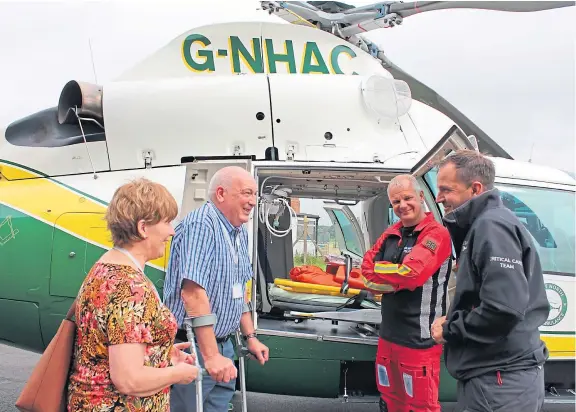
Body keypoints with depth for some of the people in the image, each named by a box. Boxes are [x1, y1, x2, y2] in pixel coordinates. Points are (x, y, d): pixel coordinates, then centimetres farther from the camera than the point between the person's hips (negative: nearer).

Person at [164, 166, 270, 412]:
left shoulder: (239, 233, 11)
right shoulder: (201, 225, -19)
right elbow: (193, 292, -27)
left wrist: (250, 336, 18)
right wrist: (210, 355, -29)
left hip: (223, 345, 9)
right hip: (193, 347, -9)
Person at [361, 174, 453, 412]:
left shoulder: (436, 234, -13)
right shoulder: (392, 234, 11)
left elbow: (411, 274, -24)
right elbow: (367, 266, 7)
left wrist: (377, 271, -7)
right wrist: (395, 280, -11)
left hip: (419, 339, -8)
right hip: (389, 334, 8)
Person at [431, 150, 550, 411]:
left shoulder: (492, 226, -16)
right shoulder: (481, 225, 16)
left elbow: (504, 309, -27)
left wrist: (449, 330, -13)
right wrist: (452, 321, 6)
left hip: (500, 381, -10)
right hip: (489, 374, 10)